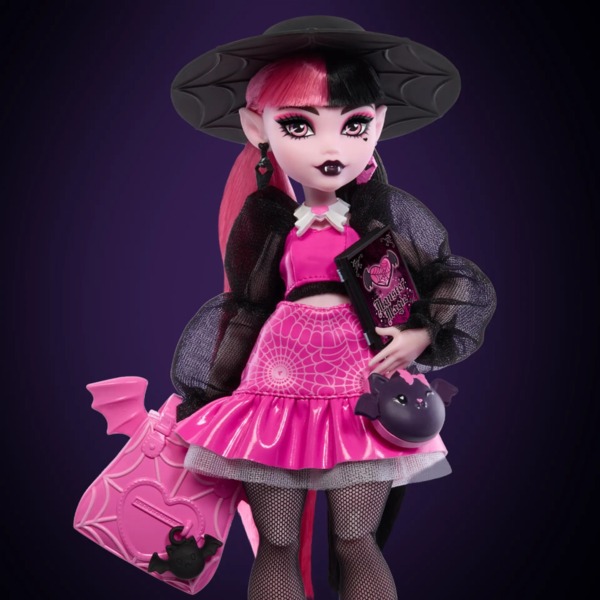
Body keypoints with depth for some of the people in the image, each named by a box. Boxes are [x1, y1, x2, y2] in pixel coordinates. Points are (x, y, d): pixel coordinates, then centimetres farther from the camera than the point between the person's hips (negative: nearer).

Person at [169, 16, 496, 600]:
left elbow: (466, 285, 6)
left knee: (356, 542, 4)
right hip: (276, 389, 1)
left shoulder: (392, 213, -2)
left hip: (364, 388, -1)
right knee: (276, 545, 8)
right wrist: (205, 396, 13)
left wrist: (421, 336, -9)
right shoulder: (260, 220, -1)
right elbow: (243, 309, 9)